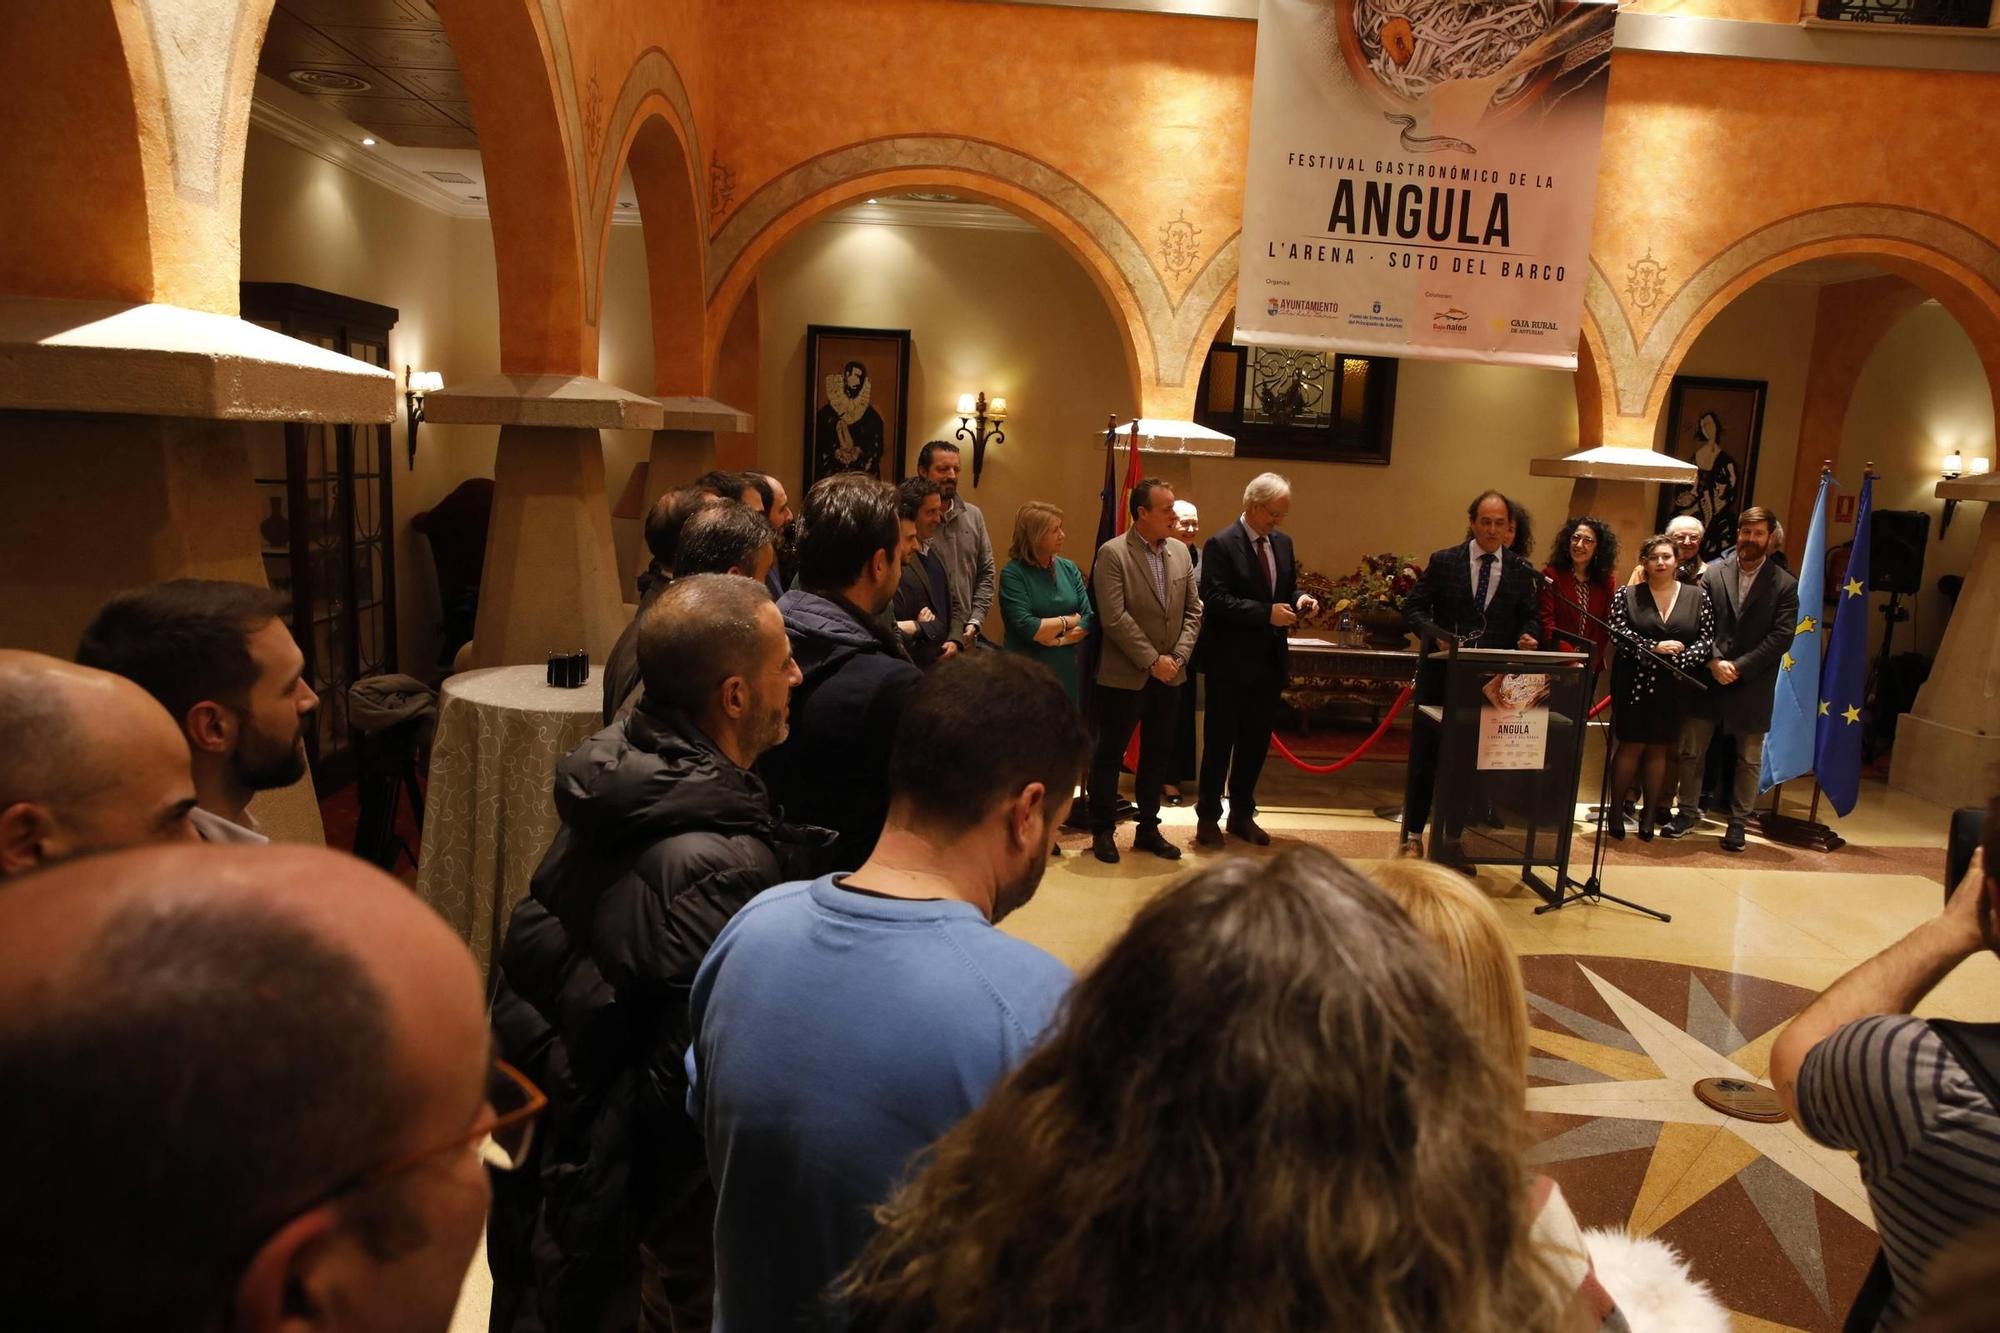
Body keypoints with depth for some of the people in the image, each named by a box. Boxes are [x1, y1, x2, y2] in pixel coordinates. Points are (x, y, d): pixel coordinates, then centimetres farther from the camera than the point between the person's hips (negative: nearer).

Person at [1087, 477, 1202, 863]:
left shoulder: (1180, 551, 6)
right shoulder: (1112, 553, -11)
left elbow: (1193, 610, 8)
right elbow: (1114, 618, -17)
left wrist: (1178, 656, -5)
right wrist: (1152, 660, -17)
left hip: (1170, 674, 6)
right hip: (1125, 675, -5)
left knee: (1157, 753, 13)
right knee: (1110, 753, 5)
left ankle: (1148, 828, 25)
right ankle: (1102, 831, 18)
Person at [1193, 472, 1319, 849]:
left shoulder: (1283, 542, 10)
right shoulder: (1221, 544, -11)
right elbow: (1215, 600, -19)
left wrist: (1298, 600, -4)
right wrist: (1266, 613, -24)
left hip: (1269, 660, 6)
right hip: (1231, 661, -6)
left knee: (1256, 741, 13)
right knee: (1219, 741, 5)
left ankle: (1242, 814, 26)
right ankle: (1208, 816, 17)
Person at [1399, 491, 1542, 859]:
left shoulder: (1522, 571, 5)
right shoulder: (1443, 561, -1)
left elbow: (1531, 617, 10)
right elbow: (1413, 608, -3)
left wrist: (1527, 636, -13)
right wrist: (1437, 634, -21)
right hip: (1442, 673, -1)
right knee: (1425, 754, 5)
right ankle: (1413, 835, 17)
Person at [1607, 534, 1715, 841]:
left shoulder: (1697, 596, 5)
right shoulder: (1627, 595, 1)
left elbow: (1707, 639, 0)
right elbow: (1619, 632, -9)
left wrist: (1679, 659, -15)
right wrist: (1654, 648, -18)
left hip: (1674, 687, 2)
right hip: (1634, 683, -2)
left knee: (1659, 749, 8)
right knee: (1631, 746, 1)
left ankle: (1650, 813, 16)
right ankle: (1616, 810, 11)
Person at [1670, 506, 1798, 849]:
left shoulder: (1785, 584, -1)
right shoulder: (1713, 573, 3)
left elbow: (1781, 637, -6)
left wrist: (1738, 667, -14)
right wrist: (1715, 662, -14)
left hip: (1753, 685, -1)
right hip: (1708, 679, 1)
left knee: (1749, 759, 8)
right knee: (1691, 750, 7)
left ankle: (1738, 821, 21)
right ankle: (1688, 812, 21)